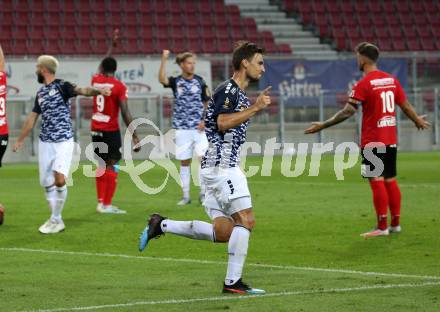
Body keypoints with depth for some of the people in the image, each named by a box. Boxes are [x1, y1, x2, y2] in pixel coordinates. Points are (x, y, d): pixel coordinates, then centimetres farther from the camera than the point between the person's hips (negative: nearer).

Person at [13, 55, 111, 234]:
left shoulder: (62, 86, -6)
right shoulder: (40, 93, 13)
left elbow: (81, 91, -25)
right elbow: (32, 118, 23)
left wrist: (97, 91, -45)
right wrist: (20, 140, 28)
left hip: (63, 142, -7)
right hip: (45, 143, 7)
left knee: (59, 180, -18)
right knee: (46, 183, 6)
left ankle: (55, 220, -4)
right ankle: (57, 221, 18)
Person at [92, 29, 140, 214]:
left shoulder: (96, 80, 4)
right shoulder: (119, 87, -11)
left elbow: (101, 68, 29)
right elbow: (125, 114, -15)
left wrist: (112, 46, 41)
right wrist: (135, 137, -12)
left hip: (96, 130, 6)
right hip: (111, 131, -6)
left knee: (102, 166, 15)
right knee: (112, 167, -2)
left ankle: (101, 203, 13)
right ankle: (107, 205, -5)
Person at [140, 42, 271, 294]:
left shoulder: (240, 94, 22)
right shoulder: (228, 89, -10)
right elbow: (223, 122, -24)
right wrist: (255, 108, -22)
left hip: (219, 166, 10)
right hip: (221, 164, -10)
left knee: (223, 233, 4)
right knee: (245, 220, -12)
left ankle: (162, 225, 9)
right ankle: (233, 281, -10)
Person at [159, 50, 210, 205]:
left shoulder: (200, 81, 4)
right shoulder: (176, 82, 1)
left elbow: (208, 103, 9)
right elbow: (162, 79, -20)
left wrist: (205, 120, -4)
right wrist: (164, 60, -28)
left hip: (199, 128, 0)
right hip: (182, 128, 0)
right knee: (184, 162, 5)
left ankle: (203, 194, 3)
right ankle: (186, 196, 10)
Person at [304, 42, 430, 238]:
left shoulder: (364, 84, -13)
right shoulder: (392, 80, 7)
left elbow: (348, 112, -18)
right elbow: (405, 106, 14)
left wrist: (322, 126, -13)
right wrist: (418, 121, 33)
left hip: (372, 142, -7)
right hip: (391, 140, 7)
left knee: (376, 181, -5)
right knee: (390, 181, 13)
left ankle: (382, 227, -6)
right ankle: (395, 224, 18)